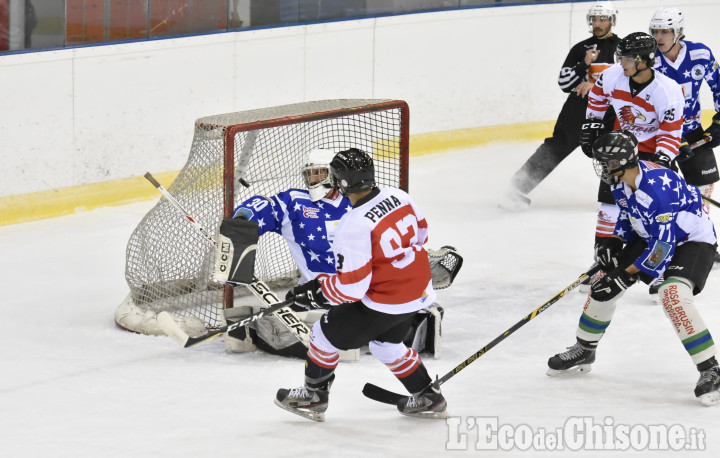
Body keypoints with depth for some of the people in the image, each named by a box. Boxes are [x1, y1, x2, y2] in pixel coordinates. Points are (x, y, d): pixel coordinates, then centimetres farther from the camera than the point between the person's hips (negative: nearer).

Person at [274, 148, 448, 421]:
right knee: (386, 343, 32)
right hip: (419, 291, 8)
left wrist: (316, 291, -8)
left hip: (384, 303, -8)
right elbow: (420, 232, 13)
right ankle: (427, 398, 36)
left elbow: (352, 287, -23)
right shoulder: (398, 196, -6)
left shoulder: (354, 226, -27)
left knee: (326, 334, 12)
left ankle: (313, 397, 27)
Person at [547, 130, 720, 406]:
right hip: (650, 236, 9)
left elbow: (664, 244, -32)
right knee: (605, 286, 6)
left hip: (693, 240, -9)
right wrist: (615, 243, -4)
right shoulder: (621, 183, -8)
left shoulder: (659, 187, -35)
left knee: (673, 295, -33)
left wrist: (629, 272, -24)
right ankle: (584, 351, 30)